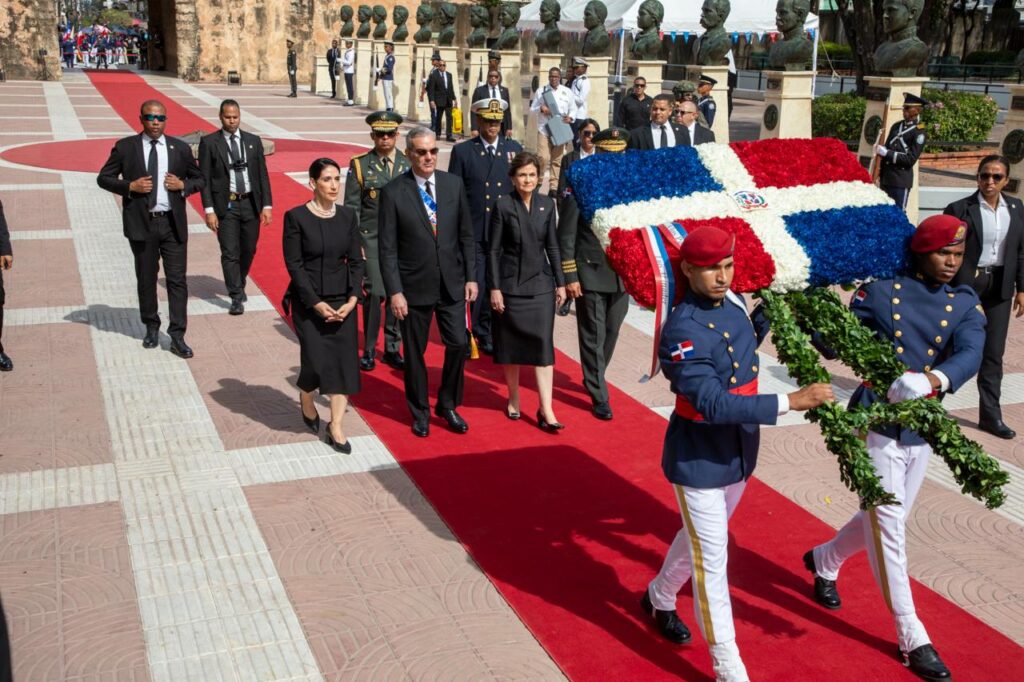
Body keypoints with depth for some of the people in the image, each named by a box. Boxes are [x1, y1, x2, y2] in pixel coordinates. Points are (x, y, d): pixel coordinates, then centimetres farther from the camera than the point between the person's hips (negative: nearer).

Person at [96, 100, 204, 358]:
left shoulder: (180, 148, 5)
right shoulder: (125, 147, 1)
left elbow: (199, 179, 14)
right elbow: (103, 178, 5)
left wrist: (183, 185, -7)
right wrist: (130, 186, -12)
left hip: (173, 223, 1)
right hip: (141, 223, 0)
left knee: (177, 279, -3)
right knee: (146, 279, 12)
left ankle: (177, 336, 1)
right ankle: (151, 327, 29)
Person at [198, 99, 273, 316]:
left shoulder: (253, 141, 7)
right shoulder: (209, 142, -1)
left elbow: (263, 175, 7)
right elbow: (204, 178, -4)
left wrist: (267, 205, -1)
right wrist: (209, 210, -11)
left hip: (251, 203, 3)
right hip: (226, 205, -3)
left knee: (248, 250, 12)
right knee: (230, 253, -5)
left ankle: (239, 286, 35)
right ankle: (236, 297, -1)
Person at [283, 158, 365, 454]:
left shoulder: (348, 216, 4)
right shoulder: (296, 217, -7)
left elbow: (356, 261, 5)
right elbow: (294, 264, -9)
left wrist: (353, 298, -7)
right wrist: (316, 303, -15)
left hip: (342, 301, 4)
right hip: (308, 301, -4)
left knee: (345, 360, -2)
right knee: (316, 360, -5)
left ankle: (335, 427, 7)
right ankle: (306, 402, 29)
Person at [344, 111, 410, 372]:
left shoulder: (409, 164, 6)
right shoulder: (360, 165, 1)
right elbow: (352, 209, 1)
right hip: (372, 240, -2)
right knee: (374, 293, -7)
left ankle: (392, 349, 18)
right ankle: (369, 350, 7)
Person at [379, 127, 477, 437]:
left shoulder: (453, 184, 1)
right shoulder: (393, 192, -9)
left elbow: (466, 235, 6)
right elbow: (388, 249, -8)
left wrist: (471, 277, 3)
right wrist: (394, 291, -13)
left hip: (452, 284, 3)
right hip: (414, 287, -2)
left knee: (458, 344, 4)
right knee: (414, 352, 10)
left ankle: (448, 405, 27)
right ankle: (420, 412, 29)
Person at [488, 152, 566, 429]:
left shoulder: (547, 204, 3)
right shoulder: (503, 205, -6)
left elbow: (552, 246, 9)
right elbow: (493, 249, -5)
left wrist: (560, 283, 7)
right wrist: (494, 287, -9)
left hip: (541, 284, 2)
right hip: (511, 283, -2)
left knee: (543, 343, -3)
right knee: (510, 342, 8)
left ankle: (546, 410, -3)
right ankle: (513, 399, 27)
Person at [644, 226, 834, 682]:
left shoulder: (733, 302, -2)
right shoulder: (682, 331, -27)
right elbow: (713, 405, -33)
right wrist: (790, 401, -34)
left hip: (739, 450, 8)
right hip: (698, 459, -8)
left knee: (700, 537, 26)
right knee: (712, 560, 1)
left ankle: (658, 598, 52)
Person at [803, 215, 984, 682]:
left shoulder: (965, 305, 1)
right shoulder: (881, 290, -5)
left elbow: (971, 354, -17)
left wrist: (937, 379, -38)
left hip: (923, 430, 4)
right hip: (875, 422, -4)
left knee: (885, 520, 18)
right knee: (888, 525, -2)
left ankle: (824, 561, 47)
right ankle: (911, 638, 9)